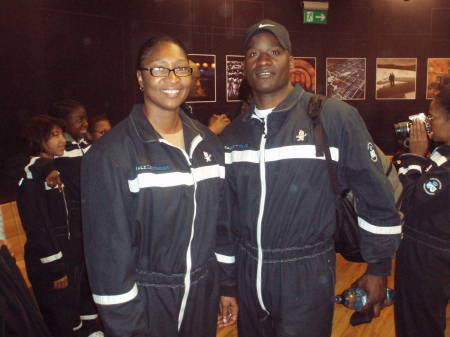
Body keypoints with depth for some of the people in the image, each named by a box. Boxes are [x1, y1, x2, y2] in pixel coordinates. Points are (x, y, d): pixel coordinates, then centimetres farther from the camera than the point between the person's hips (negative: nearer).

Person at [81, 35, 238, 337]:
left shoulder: (208, 143, 2)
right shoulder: (112, 154, -16)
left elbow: (222, 220, 6)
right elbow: (108, 247, -14)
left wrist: (228, 286, 8)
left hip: (203, 291, 5)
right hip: (145, 297, -5)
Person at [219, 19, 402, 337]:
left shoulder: (335, 117, -11)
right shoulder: (233, 133, 4)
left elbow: (376, 195, -6)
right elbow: (225, 211, 11)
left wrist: (379, 267, -1)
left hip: (307, 275, -4)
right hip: (247, 272, 5)